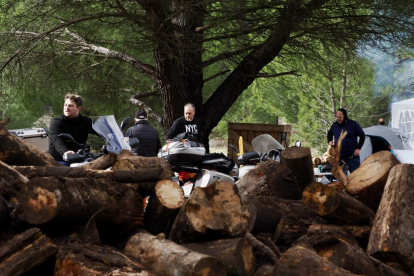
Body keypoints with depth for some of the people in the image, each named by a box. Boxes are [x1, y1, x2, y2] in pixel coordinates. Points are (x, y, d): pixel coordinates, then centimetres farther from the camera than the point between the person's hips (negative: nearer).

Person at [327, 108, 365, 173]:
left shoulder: (353, 124, -7)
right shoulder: (335, 125, 5)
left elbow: (362, 136, 0)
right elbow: (329, 134, 24)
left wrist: (358, 148, -7)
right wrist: (329, 142, 4)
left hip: (352, 157, -4)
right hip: (339, 157, 4)